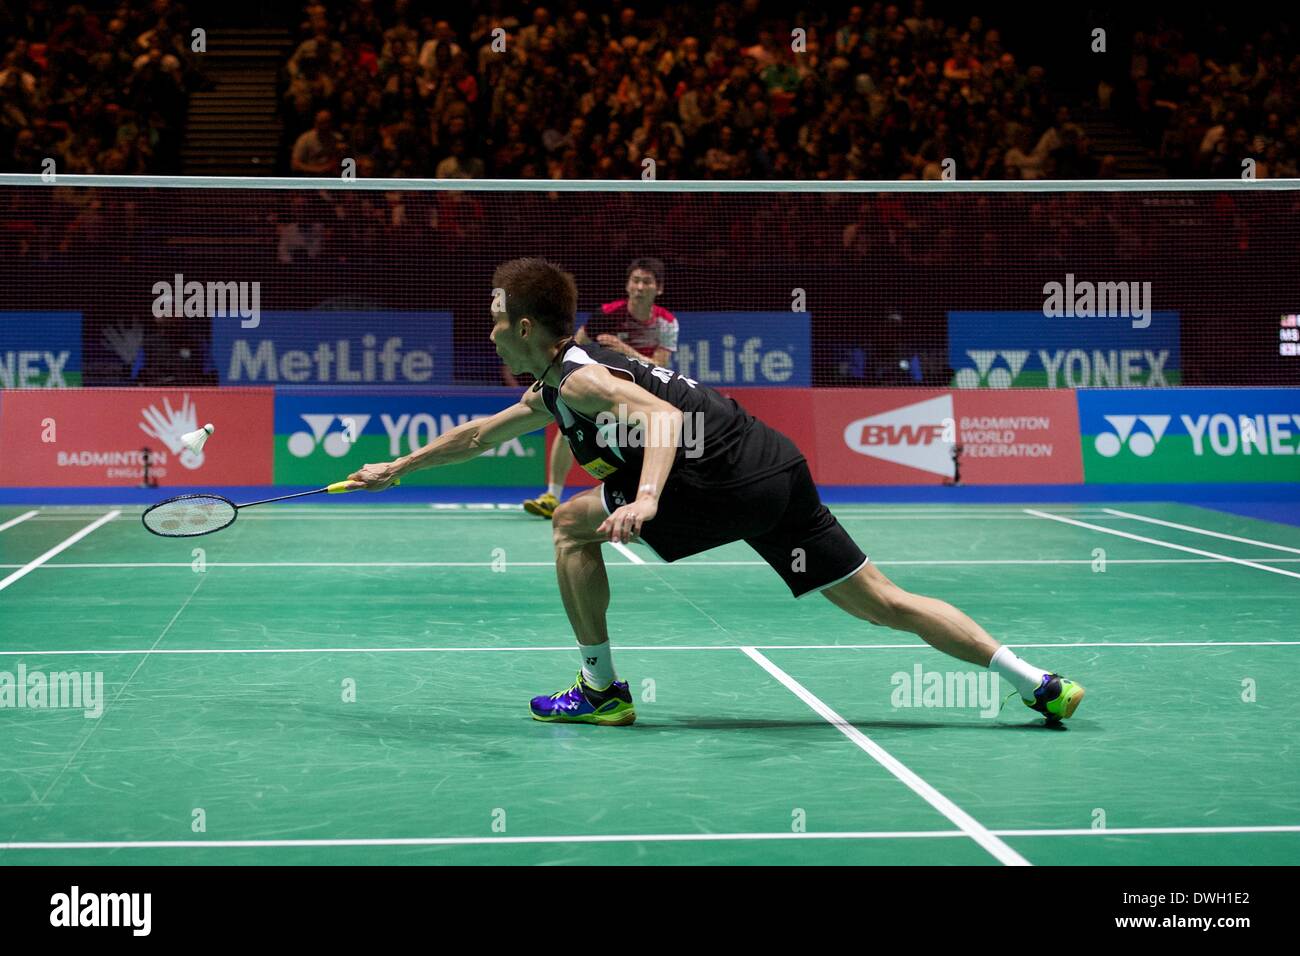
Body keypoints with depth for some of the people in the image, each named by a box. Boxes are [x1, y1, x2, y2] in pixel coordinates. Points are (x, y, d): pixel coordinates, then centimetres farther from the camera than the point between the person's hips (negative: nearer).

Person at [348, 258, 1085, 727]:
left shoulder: (576, 377, -5)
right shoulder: (552, 392, 25)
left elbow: (664, 416, -23)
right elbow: (479, 435, 39)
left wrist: (645, 499, -37)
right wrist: (398, 469, 46)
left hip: (726, 483, -9)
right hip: (779, 469, 9)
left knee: (575, 524, 5)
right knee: (883, 603, 6)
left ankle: (602, 690, 9)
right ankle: (1039, 683, 0)